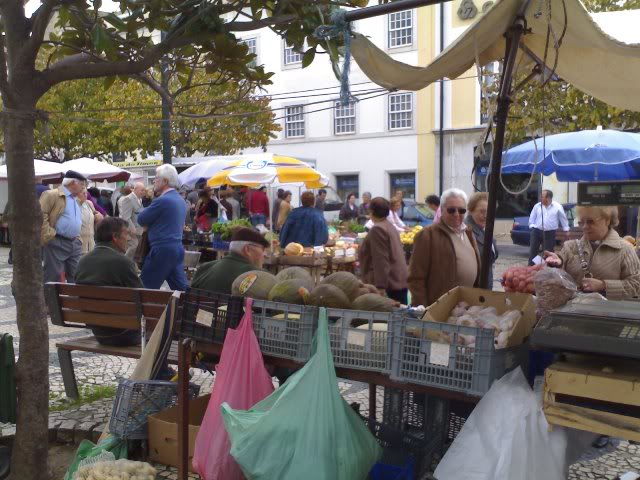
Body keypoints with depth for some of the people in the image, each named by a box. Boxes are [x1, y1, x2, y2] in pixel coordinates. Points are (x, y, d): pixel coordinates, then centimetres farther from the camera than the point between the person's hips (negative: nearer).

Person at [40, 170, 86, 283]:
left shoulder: (75, 200, 20)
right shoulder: (51, 195, -7)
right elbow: (40, 215, -16)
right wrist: (49, 236, -18)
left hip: (75, 244, 8)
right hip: (57, 243, -8)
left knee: (76, 278, 8)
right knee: (53, 278, -3)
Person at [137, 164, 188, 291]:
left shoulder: (162, 200, -15)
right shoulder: (180, 200, 14)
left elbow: (141, 219, -8)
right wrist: (150, 224, 12)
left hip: (162, 249, -9)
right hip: (177, 248, 9)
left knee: (146, 288, -1)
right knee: (181, 288, 8)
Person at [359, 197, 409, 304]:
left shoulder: (377, 229, -14)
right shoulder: (389, 226, 15)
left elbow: (381, 261, -21)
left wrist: (380, 286, -23)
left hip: (389, 284, -9)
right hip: (400, 281, 9)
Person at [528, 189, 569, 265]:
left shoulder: (557, 207, -1)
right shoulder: (537, 206, 4)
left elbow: (563, 218, 7)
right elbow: (532, 218, 13)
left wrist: (566, 229, 8)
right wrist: (532, 226, 3)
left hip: (550, 233, -2)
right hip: (536, 231, 2)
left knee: (548, 252, 1)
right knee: (533, 250, 1)